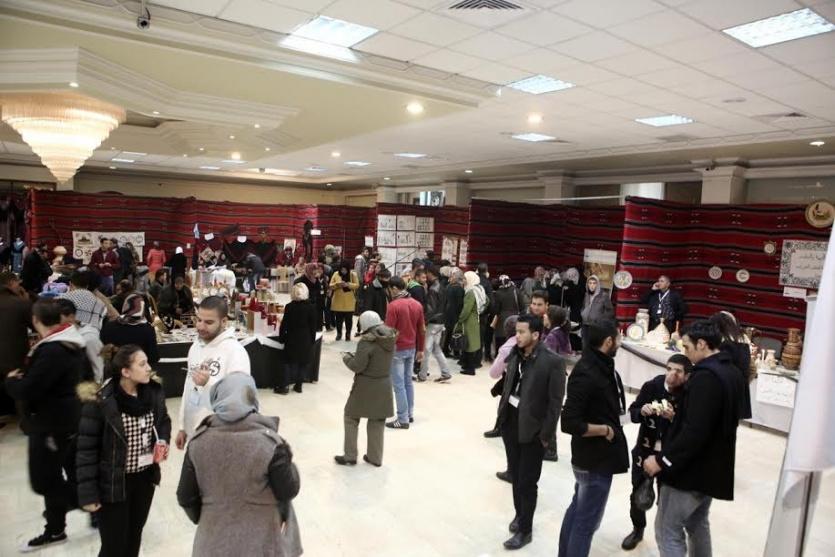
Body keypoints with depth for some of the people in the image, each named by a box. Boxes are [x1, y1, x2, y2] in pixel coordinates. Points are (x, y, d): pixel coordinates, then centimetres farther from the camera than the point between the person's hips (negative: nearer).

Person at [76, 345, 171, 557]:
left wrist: (163, 441, -8)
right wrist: (88, 494, -14)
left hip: (145, 476, 5)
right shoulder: (100, 401, -22)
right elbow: (86, 450, -15)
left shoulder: (154, 391, -7)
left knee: (134, 535, 24)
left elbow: (163, 420, 12)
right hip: (113, 482, -5)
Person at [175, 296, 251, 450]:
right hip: (194, 433, 7)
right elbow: (188, 388, 15)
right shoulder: (195, 347, 7)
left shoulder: (235, 352, -19)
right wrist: (183, 427, 16)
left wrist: (209, 383, -36)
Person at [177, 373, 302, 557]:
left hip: (216, 540, 2)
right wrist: (286, 460, 4)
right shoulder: (269, 442, -22)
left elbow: (186, 497, -2)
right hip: (261, 539, -2)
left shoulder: (199, 441, -12)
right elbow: (288, 491, -12)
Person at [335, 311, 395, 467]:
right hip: (384, 384, 6)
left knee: (351, 418, 13)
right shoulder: (390, 339, 0)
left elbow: (357, 366, -18)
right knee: (377, 422, 16)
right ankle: (375, 457, 25)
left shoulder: (366, 342, -21)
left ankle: (349, 456, 19)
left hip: (366, 386, -6)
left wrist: (346, 357, 1)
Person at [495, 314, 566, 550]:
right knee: (515, 474, 20)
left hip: (532, 428, -5)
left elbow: (555, 402, -15)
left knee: (527, 481, 7)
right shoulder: (514, 355, 0)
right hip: (510, 422, 6)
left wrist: (546, 435, -13)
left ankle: (525, 530, 24)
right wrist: (502, 413, 5)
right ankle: (520, 514, 42)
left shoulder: (553, 362, -17)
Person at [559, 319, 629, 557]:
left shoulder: (602, 366, 3)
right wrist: (605, 430, -17)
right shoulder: (586, 374, -26)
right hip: (595, 458, -9)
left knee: (577, 510, 22)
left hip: (594, 456, 9)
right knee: (587, 522, 5)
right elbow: (570, 423, -28)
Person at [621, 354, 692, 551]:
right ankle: (637, 529, 39)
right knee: (638, 492, 16)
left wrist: (673, 418, -34)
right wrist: (642, 411, -25)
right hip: (644, 450, 3)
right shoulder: (652, 386, -10)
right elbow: (632, 413, -4)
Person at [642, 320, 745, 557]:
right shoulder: (733, 373, 7)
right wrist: (678, 415, 16)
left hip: (690, 469, -10)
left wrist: (662, 459, -22)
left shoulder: (705, 376, -24)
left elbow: (694, 431, -29)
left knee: (668, 531, 0)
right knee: (698, 524, 24)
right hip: (713, 467, 10)